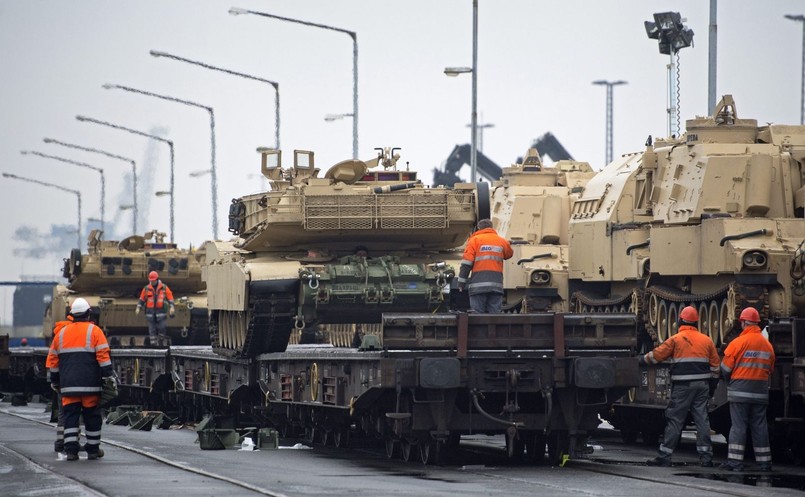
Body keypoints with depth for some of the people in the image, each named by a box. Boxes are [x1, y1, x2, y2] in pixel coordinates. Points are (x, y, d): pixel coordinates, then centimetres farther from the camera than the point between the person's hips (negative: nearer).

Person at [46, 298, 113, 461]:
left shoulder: (62, 333, 12)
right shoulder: (94, 331, 0)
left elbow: (53, 359, 16)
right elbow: (103, 356, -8)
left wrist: (55, 382, 23)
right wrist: (108, 376, -6)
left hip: (68, 386, 3)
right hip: (90, 385, -3)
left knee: (70, 416, 2)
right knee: (92, 416, 5)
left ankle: (71, 450, -7)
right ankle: (93, 450, 9)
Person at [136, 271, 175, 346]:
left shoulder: (164, 288, 2)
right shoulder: (146, 289, 7)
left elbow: (170, 298, 3)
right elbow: (142, 299, 12)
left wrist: (171, 307, -9)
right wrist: (138, 308, 1)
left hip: (161, 311, -2)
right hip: (150, 312, 2)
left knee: (162, 328, -7)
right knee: (152, 330, -1)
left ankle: (161, 342, 10)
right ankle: (153, 344, 2)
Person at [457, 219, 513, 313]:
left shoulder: (474, 240, 3)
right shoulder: (501, 241, 13)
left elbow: (466, 263, -3)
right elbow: (509, 254, 32)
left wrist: (461, 283, -1)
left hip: (478, 285, -3)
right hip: (496, 285, 3)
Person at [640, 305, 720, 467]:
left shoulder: (676, 340, -6)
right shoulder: (707, 340, 9)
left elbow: (657, 355, -2)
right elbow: (715, 365, 13)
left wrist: (643, 359, 17)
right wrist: (713, 386, 20)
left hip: (682, 387, -4)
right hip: (702, 385, 4)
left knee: (674, 419, -2)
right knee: (702, 419, 6)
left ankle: (664, 455, -1)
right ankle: (706, 456, 4)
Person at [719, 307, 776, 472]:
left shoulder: (738, 342, -10)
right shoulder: (767, 345, 6)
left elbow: (726, 368, -6)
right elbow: (770, 370, 14)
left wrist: (729, 379, 13)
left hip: (740, 391, -4)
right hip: (760, 393, 4)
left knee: (738, 426, -2)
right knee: (759, 427, 10)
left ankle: (735, 461, -7)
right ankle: (764, 462, 11)